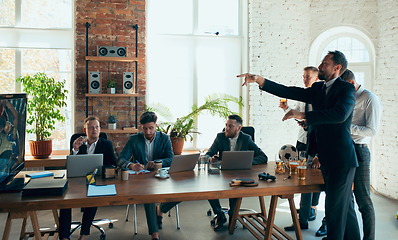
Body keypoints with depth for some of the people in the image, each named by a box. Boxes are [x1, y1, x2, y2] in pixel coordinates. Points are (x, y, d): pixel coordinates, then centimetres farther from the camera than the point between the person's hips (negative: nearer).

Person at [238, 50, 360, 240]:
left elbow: (340, 113, -28)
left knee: (335, 206, -2)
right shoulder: (317, 89, 13)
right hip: (325, 157, 8)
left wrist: (303, 115, -31)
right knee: (344, 206, 20)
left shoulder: (347, 89, -9)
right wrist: (259, 80, -4)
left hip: (340, 158, -7)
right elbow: (288, 92, 5)